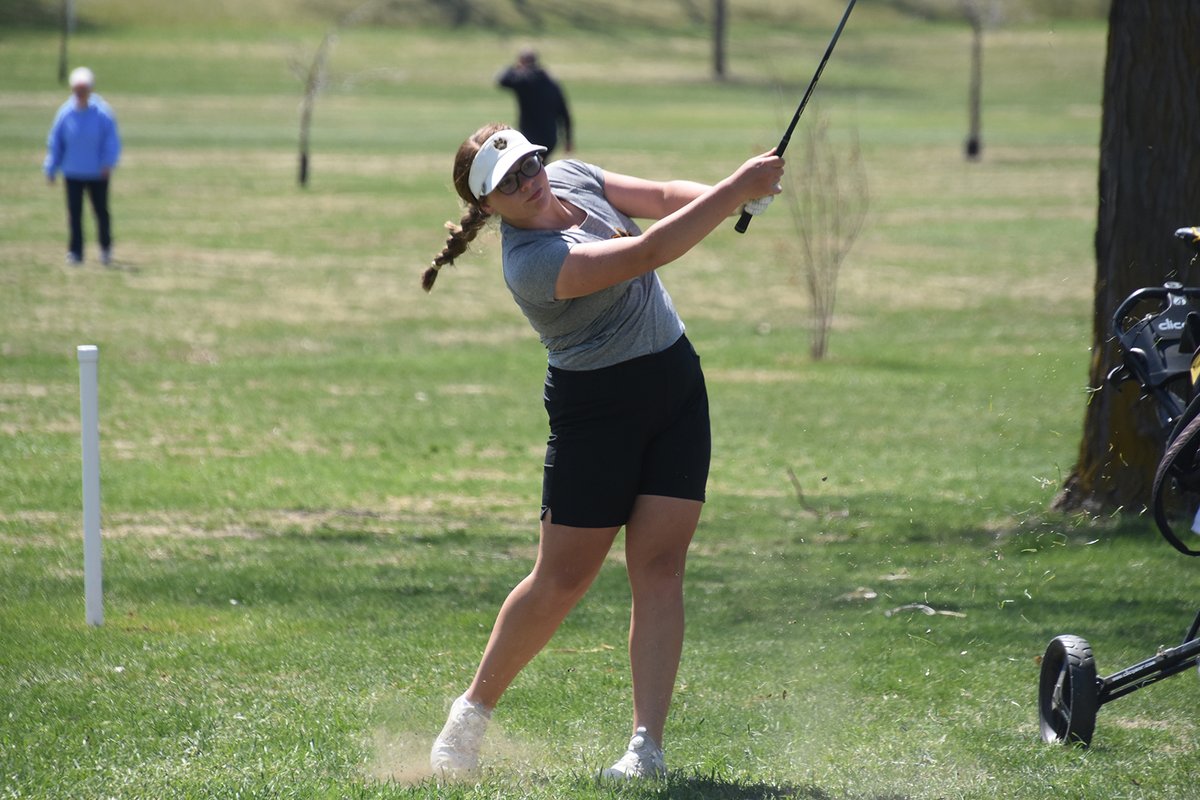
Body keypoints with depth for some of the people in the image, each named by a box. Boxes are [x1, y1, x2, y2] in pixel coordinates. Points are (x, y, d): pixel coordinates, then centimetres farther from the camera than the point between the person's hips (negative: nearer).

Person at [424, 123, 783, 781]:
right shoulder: (533, 263, -26)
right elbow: (653, 250, -32)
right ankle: (473, 713, 21)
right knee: (562, 579, -1)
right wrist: (738, 187, -32)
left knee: (658, 566, -3)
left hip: (676, 384, 7)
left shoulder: (570, 178, 1)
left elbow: (662, 196, 2)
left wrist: (740, 195, -18)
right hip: (598, 404, -7)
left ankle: (648, 744, -7)